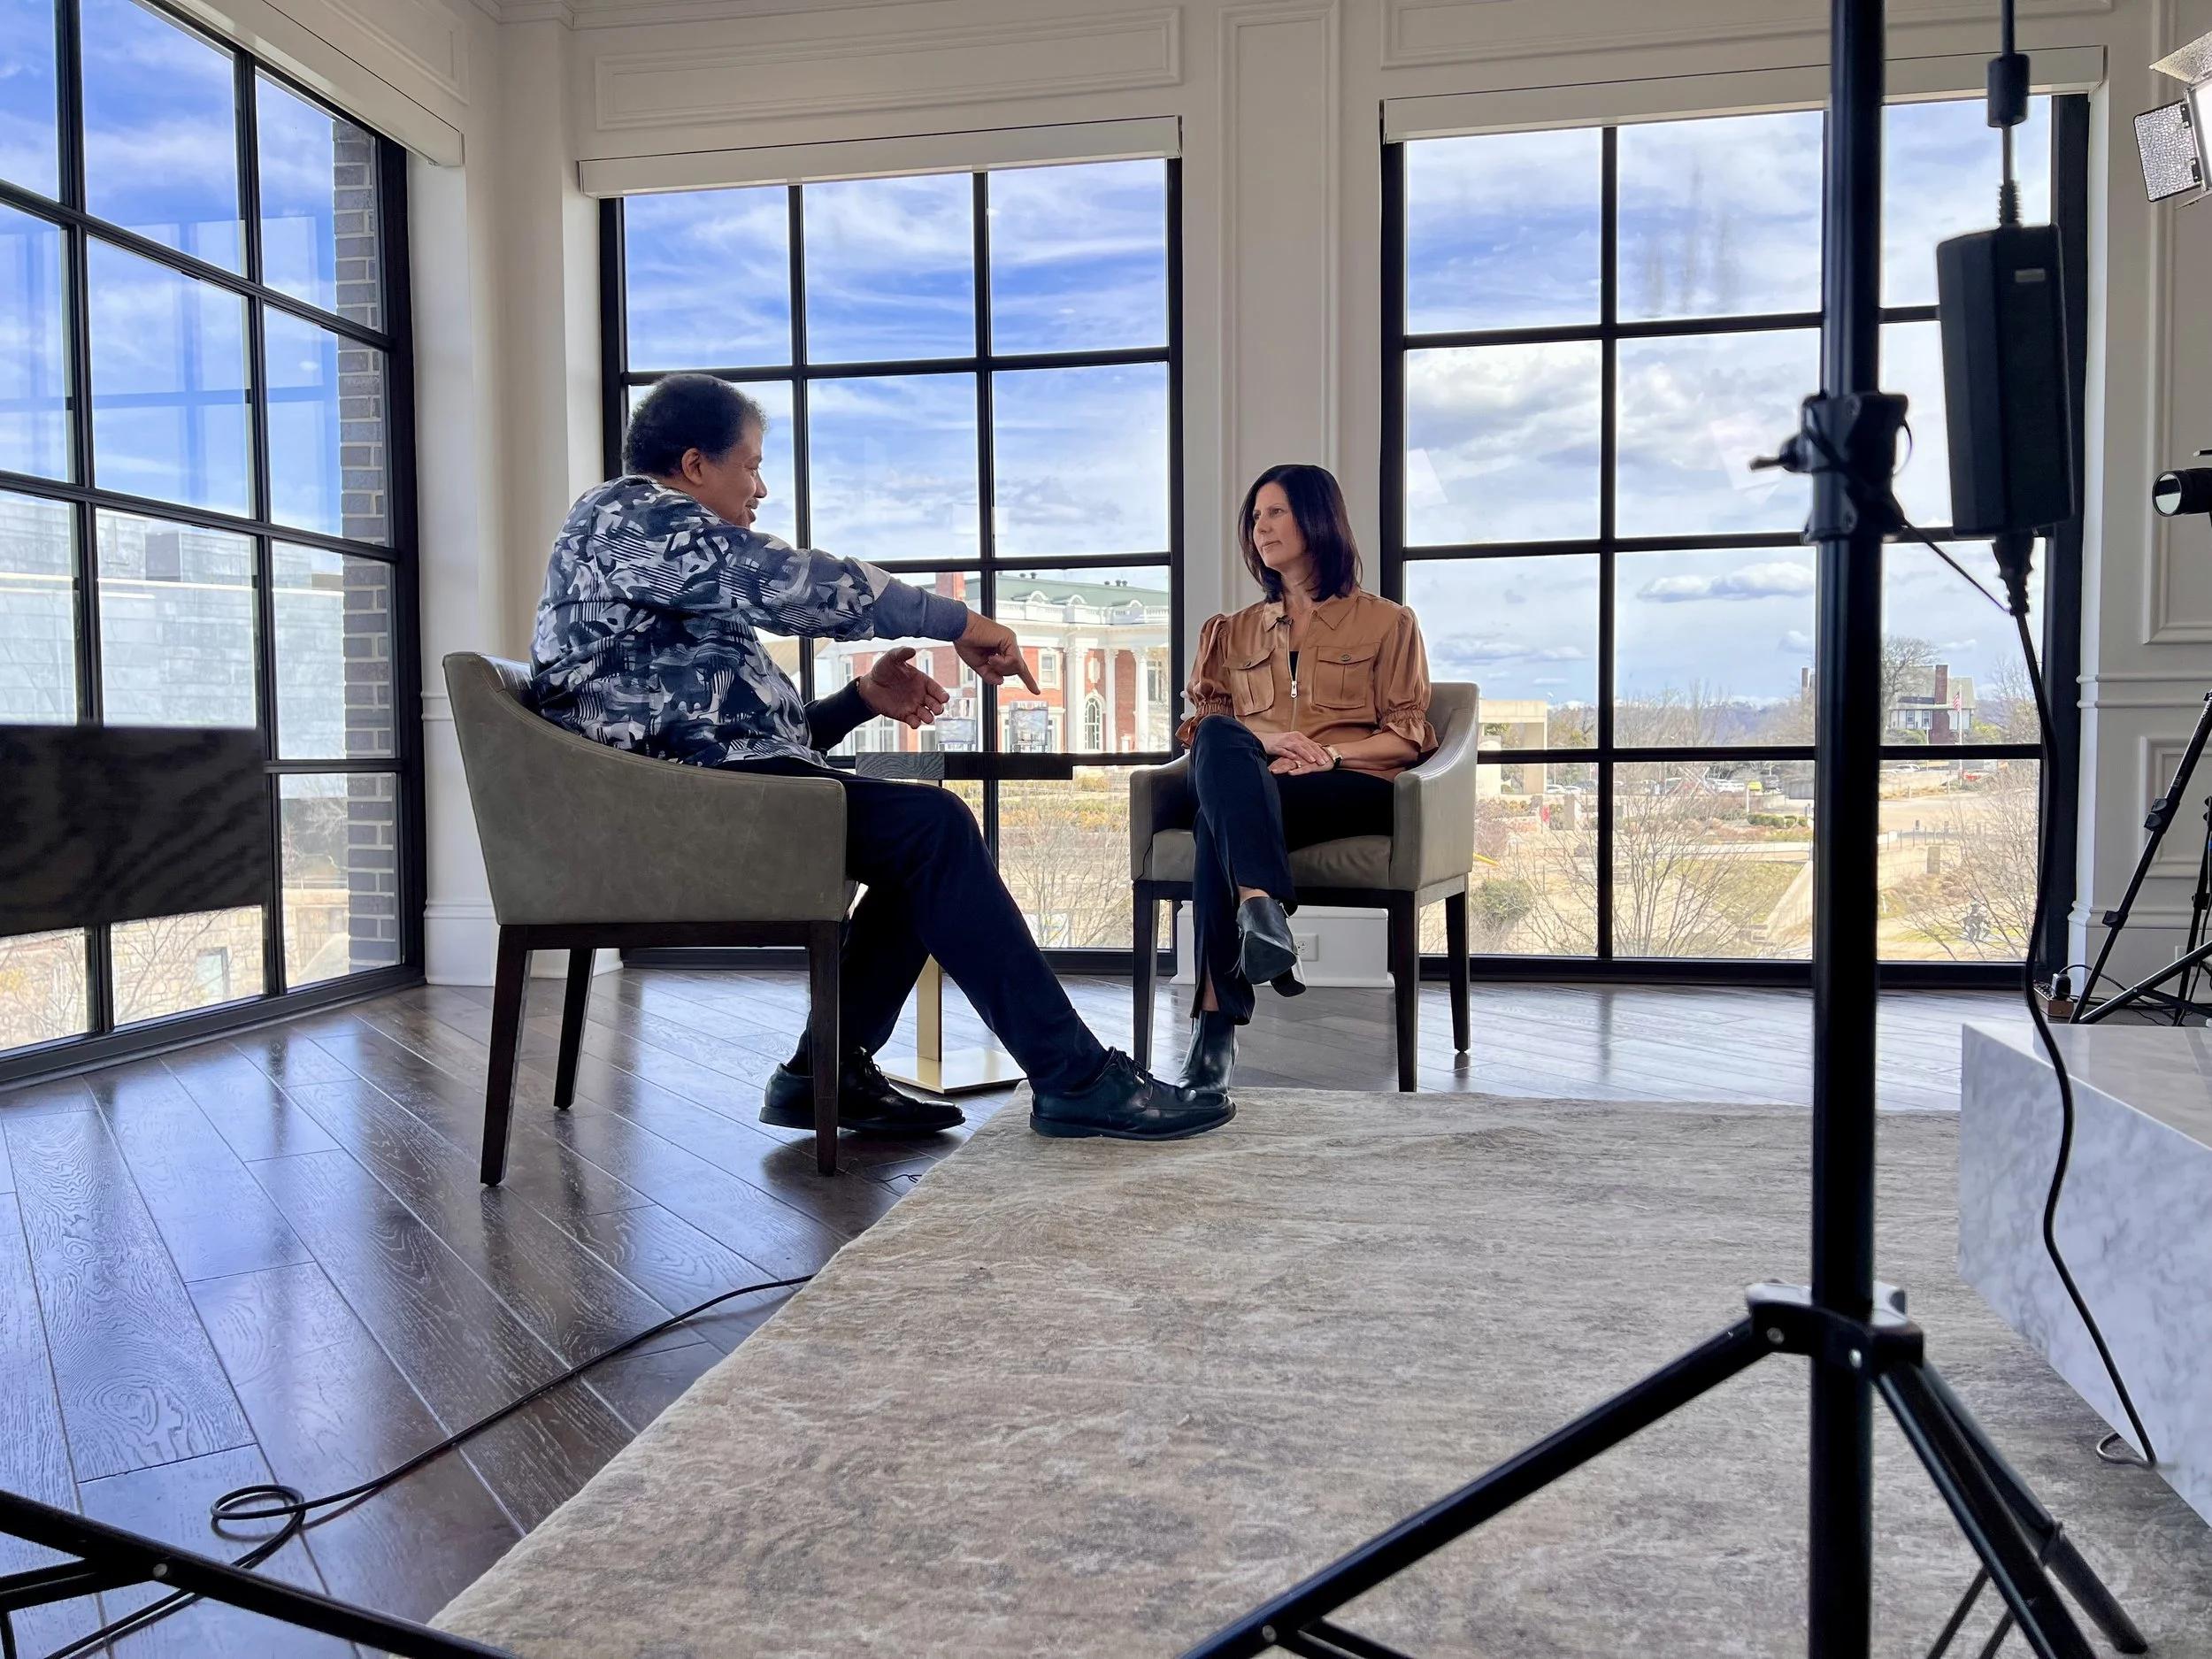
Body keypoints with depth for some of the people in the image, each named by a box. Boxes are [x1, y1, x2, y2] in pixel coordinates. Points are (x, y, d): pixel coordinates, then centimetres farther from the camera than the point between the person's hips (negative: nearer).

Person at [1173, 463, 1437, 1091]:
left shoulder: (1387, 622, 17)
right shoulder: (1235, 631, 27)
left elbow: (1406, 737, 8)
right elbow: (1201, 724, 16)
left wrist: (1327, 752, -12)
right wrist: (1261, 741, -7)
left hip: (1354, 790, -3)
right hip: (1252, 784, 3)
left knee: (1218, 820, -34)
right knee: (1221, 741, -35)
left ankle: (1217, 1019, -44)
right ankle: (1262, 905, -52)